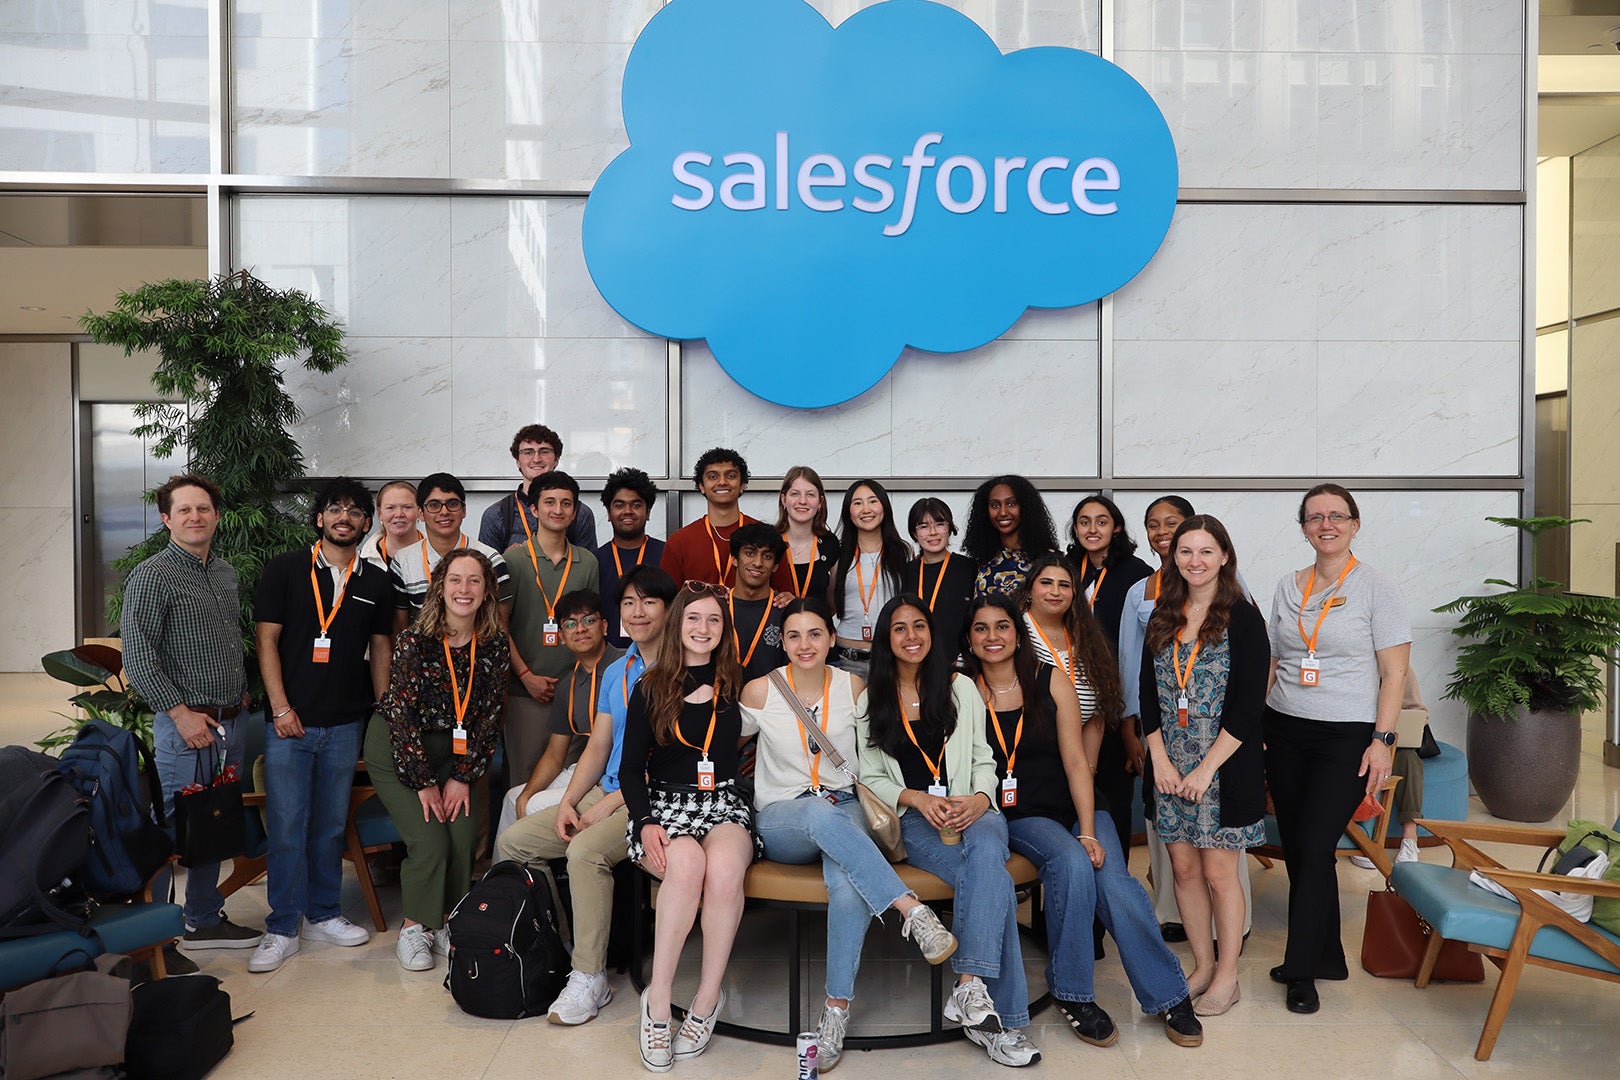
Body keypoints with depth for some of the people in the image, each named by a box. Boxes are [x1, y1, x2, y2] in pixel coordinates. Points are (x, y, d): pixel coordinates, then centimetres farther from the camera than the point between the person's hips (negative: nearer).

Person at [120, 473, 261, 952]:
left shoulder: (226, 572, 13)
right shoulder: (152, 576, -10)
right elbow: (137, 657, -15)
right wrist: (181, 712, -17)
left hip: (231, 720, 7)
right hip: (186, 724, -7)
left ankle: (205, 920, 27)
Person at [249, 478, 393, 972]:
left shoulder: (376, 582, 8)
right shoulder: (285, 569, 0)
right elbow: (266, 640, -2)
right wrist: (281, 707, -9)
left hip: (346, 724, 3)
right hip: (289, 722, -2)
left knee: (331, 826, 12)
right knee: (286, 827, 0)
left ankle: (322, 914, 26)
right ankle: (282, 929, 12)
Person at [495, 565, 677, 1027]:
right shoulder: (615, 672, 15)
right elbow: (598, 747, 15)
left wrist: (605, 807, -16)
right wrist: (568, 803, -1)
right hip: (605, 793, 8)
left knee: (585, 850, -31)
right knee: (511, 841, -1)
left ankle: (590, 978, -18)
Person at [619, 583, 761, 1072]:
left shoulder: (738, 686, 10)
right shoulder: (650, 689, 9)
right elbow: (631, 767, 7)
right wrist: (645, 821, -7)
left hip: (725, 803, 1)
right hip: (665, 803, 0)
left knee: (723, 867, -35)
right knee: (686, 863, -36)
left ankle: (707, 1000, -21)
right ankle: (658, 1000, -24)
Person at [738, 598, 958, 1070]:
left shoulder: (853, 687, 6)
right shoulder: (760, 691, 1)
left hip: (842, 808, 1)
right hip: (780, 819, -1)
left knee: (847, 885, -33)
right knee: (820, 813, -39)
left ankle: (837, 1010, -21)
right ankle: (913, 911, -41)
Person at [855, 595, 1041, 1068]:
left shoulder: (961, 688, 14)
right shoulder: (871, 701, 12)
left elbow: (984, 761, 12)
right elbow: (870, 779, 9)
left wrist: (980, 798, -10)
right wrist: (916, 798, -10)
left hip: (970, 811, 1)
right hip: (913, 821, -1)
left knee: (986, 851, -37)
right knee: (995, 882, -31)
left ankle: (969, 985, -39)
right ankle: (998, 1016, -27)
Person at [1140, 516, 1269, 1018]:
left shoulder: (1243, 618, -7)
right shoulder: (1163, 619, 8)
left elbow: (1249, 705, -11)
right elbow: (1148, 695, 8)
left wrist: (1206, 768, -14)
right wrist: (1161, 760, -3)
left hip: (1225, 764, -5)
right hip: (1170, 764, 5)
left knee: (1218, 872, 3)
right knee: (1183, 867, 10)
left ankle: (1227, 977, 19)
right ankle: (1202, 966, 26)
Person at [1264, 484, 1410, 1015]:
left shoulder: (1377, 588, -3)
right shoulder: (1287, 587, 10)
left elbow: (1394, 672, -5)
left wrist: (1382, 740, -12)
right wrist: (1254, 725, 9)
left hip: (1346, 737, -5)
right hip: (1285, 732, 5)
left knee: (1313, 849, -7)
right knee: (1296, 848, 8)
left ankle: (1301, 971, 7)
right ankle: (1327, 957, 25)